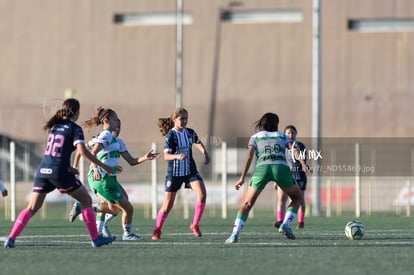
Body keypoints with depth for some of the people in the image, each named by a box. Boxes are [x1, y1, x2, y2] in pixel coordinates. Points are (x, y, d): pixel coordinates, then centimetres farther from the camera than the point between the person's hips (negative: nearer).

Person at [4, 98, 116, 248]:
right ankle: (96, 239, 9)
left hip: (43, 170, 5)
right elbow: (83, 151, -15)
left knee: (32, 208, 10)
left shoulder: (55, 126, 17)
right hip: (60, 172, -5)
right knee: (87, 201, 10)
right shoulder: (75, 129, -2)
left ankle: (11, 239, -4)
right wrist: (103, 166, -11)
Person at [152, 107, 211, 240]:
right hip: (174, 173, -4)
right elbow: (166, 155, -22)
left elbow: (198, 143, 24)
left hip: (190, 170, 4)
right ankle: (157, 231, 22)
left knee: (202, 194, -18)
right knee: (167, 205, 0)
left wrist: (205, 154, 8)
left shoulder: (190, 132, 1)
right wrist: (177, 156, -41)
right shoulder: (171, 135, -13)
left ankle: (195, 225, -1)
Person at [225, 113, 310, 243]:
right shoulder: (283, 136, 29)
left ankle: (235, 234, -8)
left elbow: (249, 156, 10)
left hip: (262, 168, 0)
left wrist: (242, 178, 4)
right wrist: (303, 164, -7)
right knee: (298, 197, 23)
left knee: (247, 204, 10)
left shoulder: (255, 137, 27)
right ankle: (285, 225, 2)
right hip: (281, 167, 0)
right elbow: (294, 149, 8)